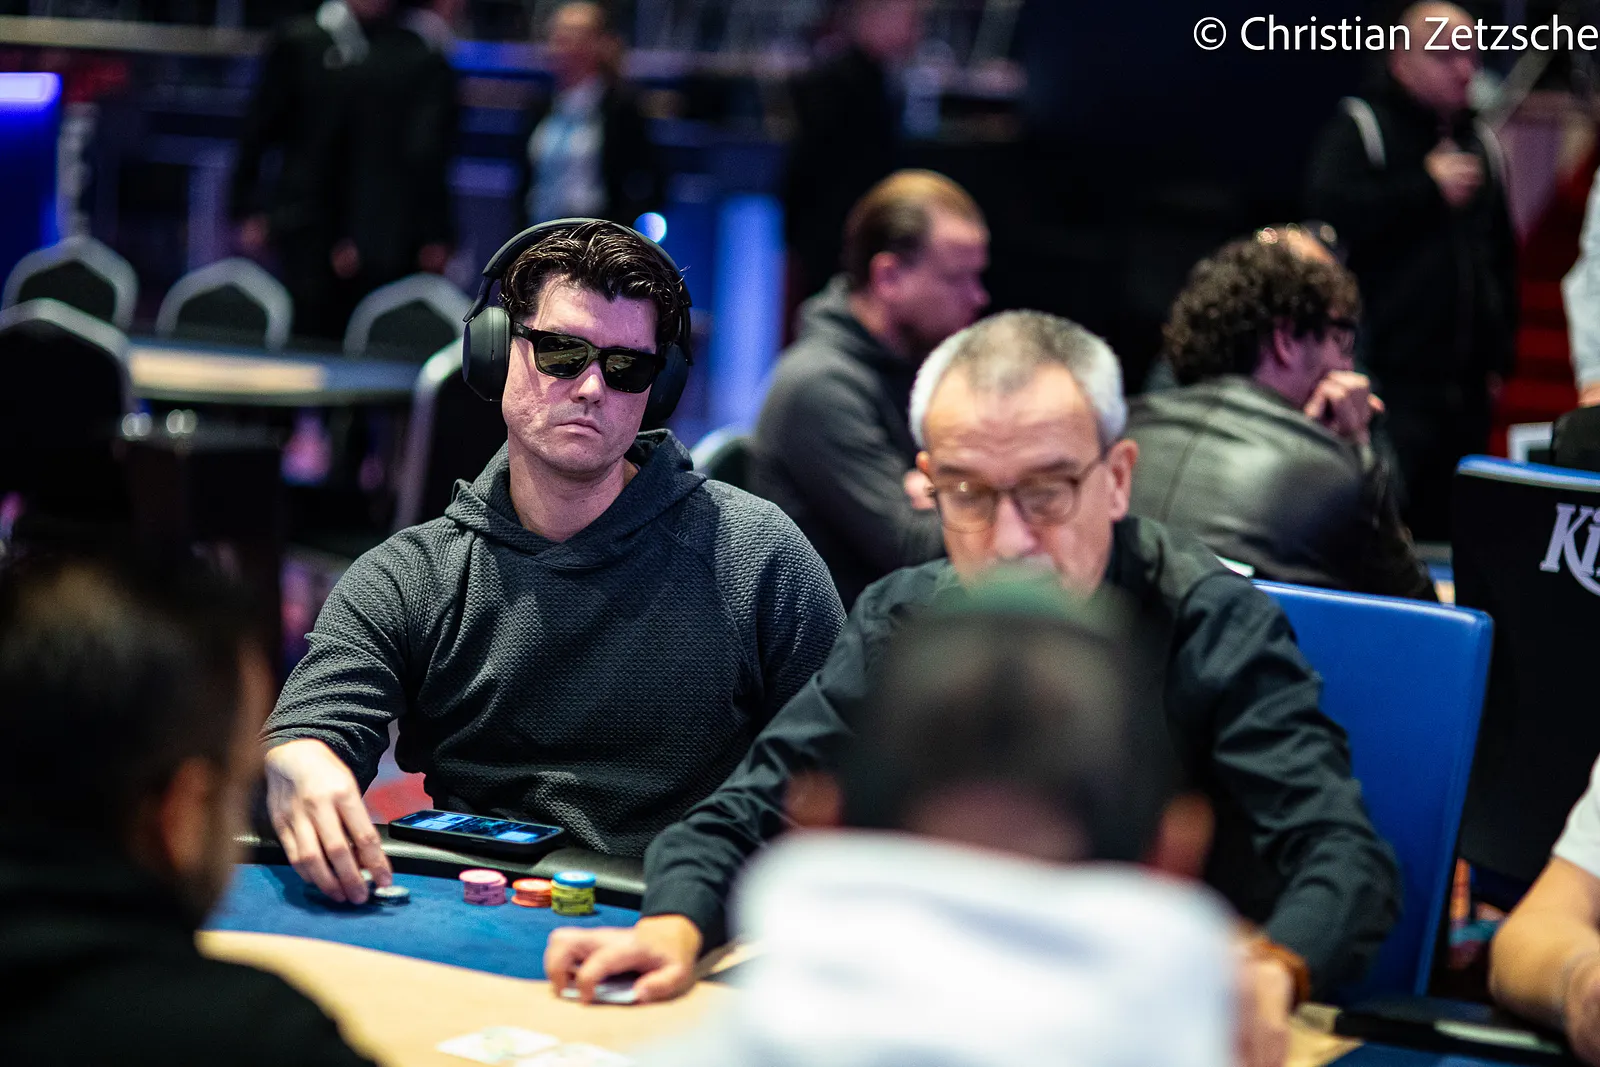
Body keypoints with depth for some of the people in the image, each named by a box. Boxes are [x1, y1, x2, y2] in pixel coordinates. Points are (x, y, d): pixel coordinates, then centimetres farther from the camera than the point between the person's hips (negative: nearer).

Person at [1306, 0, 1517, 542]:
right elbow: (1330, 211, -19)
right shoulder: (1358, 129, -1)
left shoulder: (1481, 143, 18)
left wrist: (1500, 355, 19)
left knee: (1448, 534, 7)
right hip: (1392, 381, -6)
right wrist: (1428, 186, -13)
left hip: (1467, 386, 6)